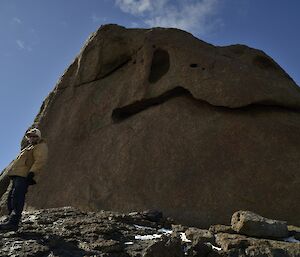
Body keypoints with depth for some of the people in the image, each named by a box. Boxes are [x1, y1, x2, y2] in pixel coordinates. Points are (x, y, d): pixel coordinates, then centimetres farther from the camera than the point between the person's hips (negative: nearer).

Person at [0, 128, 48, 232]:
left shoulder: (41, 147, 0)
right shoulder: (30, 147, 32)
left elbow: (40, 161, -16)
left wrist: (32, 172, -28)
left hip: (24, 176, -10)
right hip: (18, 176, 11)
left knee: (17, 198, -21)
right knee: (11, 199, 8)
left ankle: (13, 223, -29)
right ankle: (12, 222, 12)